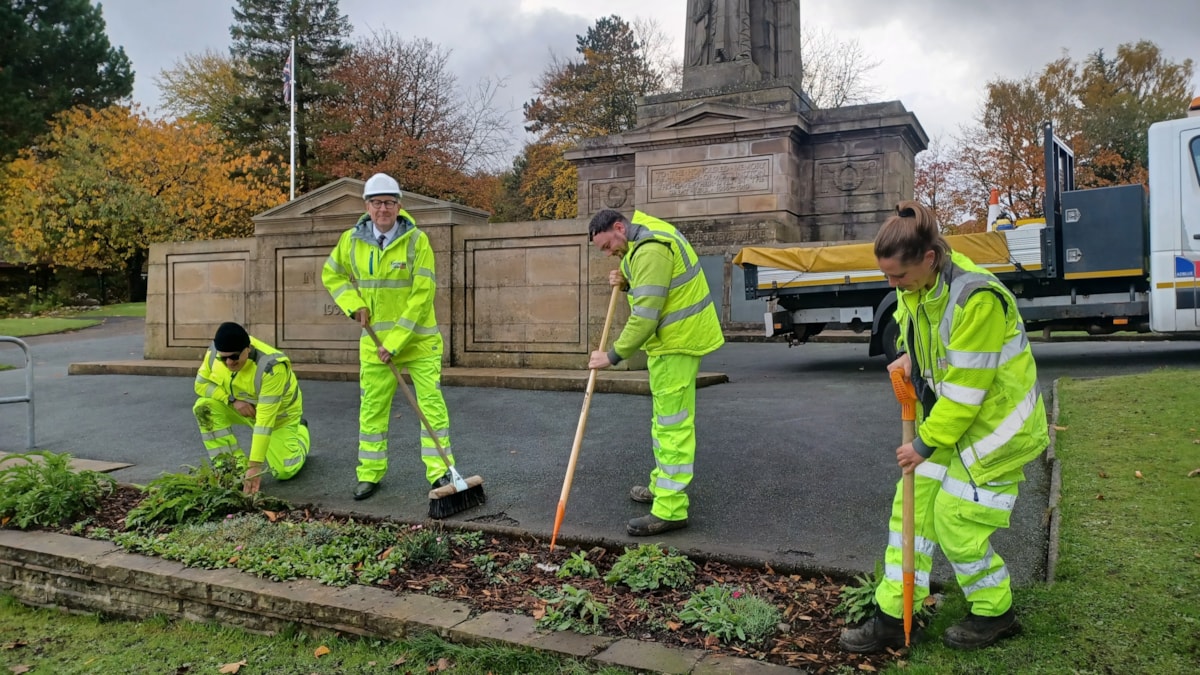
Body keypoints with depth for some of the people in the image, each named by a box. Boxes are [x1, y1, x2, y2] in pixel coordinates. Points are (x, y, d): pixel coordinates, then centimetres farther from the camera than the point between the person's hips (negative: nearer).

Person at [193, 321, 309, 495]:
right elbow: (201, 383, -9)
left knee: (284, 472, -12)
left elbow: (265, 419, -41)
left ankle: (300, 430, 20)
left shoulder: (271, 367, -40)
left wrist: (255, 465, -42)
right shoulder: (215, 350, -23)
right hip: (242, 406, 5)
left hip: (278, 413, -5)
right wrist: (232, 400, -28)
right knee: (204, 406, -23)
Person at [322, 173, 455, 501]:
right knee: (372, 406, 10)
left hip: (418, 339, -3)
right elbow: (331, 275, 14)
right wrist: (354, 303, -4)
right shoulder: (351, 240, -2)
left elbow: (422, 295, -17)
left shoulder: (417, 240, -14)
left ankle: (439, 471, 7)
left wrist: (396, 341, -19)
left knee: (431, 403, -3)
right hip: (374, 341, 4)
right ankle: (370, 474, 23)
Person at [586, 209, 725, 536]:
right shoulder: (647, 234, 11)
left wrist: (613, 355, -20)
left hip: (677, 342, -11)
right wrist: (626, 281, 3)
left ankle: (670, 510, -5)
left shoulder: (650, 250, -22)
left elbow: (645, 317, -26)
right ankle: (662, 486, 33)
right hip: (678, 337, 11)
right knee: (664, 419, 20)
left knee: (673, 423, -9)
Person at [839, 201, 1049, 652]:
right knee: (912, 508, 6)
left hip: (992, 424, -8)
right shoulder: (917, 284, -4)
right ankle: (892, 617, 16)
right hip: (945, 419, 8)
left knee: (956, 522, -2)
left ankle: (994, 614, 25)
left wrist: (926, 444, -18)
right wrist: (908, 356, -2)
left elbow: (965, 387, -26)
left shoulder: (976, 299, -30)